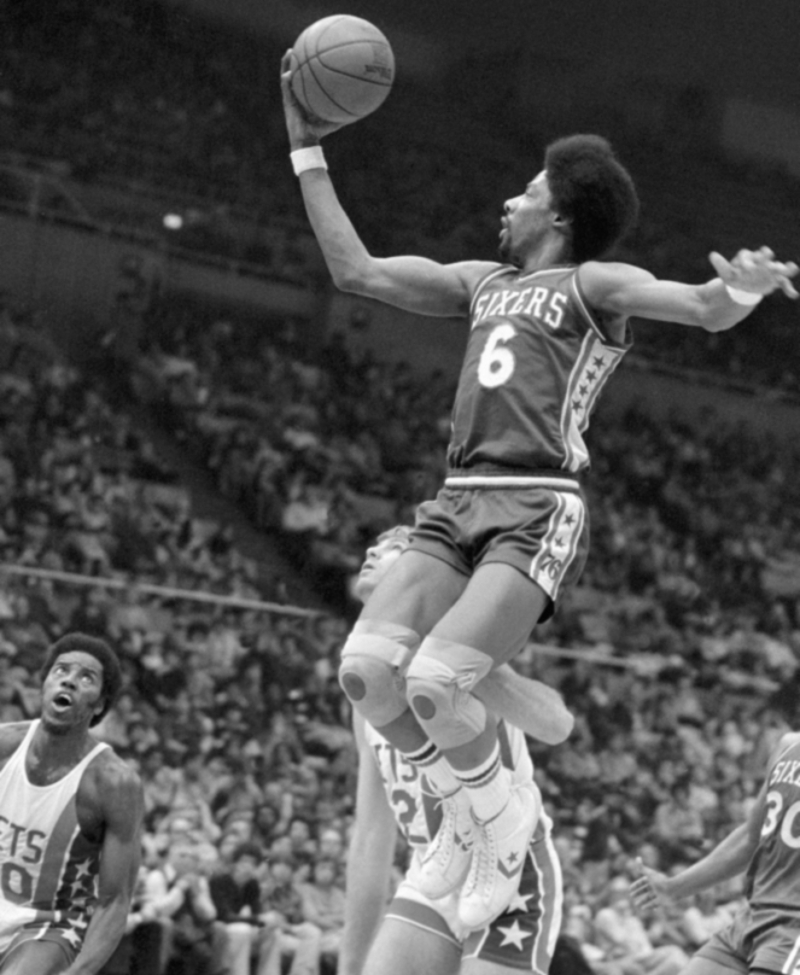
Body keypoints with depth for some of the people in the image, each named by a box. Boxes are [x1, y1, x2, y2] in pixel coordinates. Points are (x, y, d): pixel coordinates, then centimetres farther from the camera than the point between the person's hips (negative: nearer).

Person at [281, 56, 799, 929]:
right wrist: (307, 149, 24)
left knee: (434, 680, -23)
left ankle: (501, 810, 7)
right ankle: (465, 803, 12)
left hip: (538, 512, -6)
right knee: (364, 669, -13)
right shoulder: (482, 281, 23)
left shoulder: (594, 285, 3)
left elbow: (702, 309, -14)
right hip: (455, 503, 6)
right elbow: (354, 269, 25)